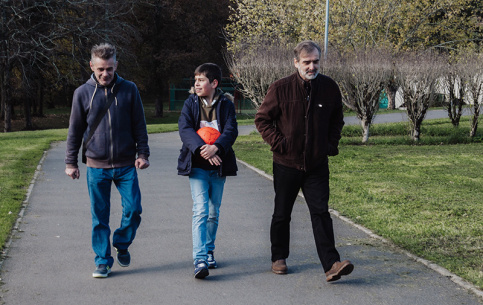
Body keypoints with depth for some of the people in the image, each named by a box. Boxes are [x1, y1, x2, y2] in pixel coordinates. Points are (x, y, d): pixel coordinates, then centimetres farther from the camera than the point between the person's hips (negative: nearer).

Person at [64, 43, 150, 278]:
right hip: (96, 166, 0)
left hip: (126, 165, 0)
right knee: (99, 216, 4)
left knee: (133, 209, -2)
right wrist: (71, 162, 4)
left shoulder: (129, 89, 1)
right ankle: (103, 261, 15)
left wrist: (142, 153, 0)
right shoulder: (83, 93, 1)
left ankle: (122, 244, 25)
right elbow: (75, 130, 6)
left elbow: (139, 125, 7)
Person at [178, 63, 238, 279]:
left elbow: (231, 130, -9)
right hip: (197, 164, -1)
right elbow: (185, 129, -9)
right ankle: (200, 260, -17)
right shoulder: (191, 103, 3)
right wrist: (201, 149, -25)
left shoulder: (225, 104, 3)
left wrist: (216, 147, -27)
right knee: (200, 210, -12)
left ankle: (209, 251, 28)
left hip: (218, 164, 2)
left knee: (214, 212, 11)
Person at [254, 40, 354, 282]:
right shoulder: (280, 89, -9)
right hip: (286, 164, -1)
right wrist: (277, 143, -9)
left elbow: (337, 119, 18)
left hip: (317, 165, 1)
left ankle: (331, 264, -10)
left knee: (321, 213, -6)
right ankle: (279, 258, 29)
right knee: (282, 214, 12)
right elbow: (262, 119, 0)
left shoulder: (329, 87, 1)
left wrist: (332, 143, 6)